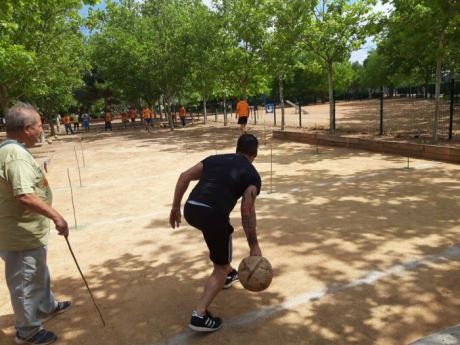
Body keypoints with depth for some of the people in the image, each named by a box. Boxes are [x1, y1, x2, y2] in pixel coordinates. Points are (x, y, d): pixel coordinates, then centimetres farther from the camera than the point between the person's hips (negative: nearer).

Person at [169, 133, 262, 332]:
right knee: (221, 266, 15)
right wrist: (254, 245, 3)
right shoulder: (252, 175, 10)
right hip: (213, 214, -6)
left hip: (191, 209, 6)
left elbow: (185, 176, 13)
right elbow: (247, 211, -2)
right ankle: (200, 315, 5)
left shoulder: (215, 158, 23)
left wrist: (175, 207, 18)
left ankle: (228, 274, 52)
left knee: (220, 234, 37)